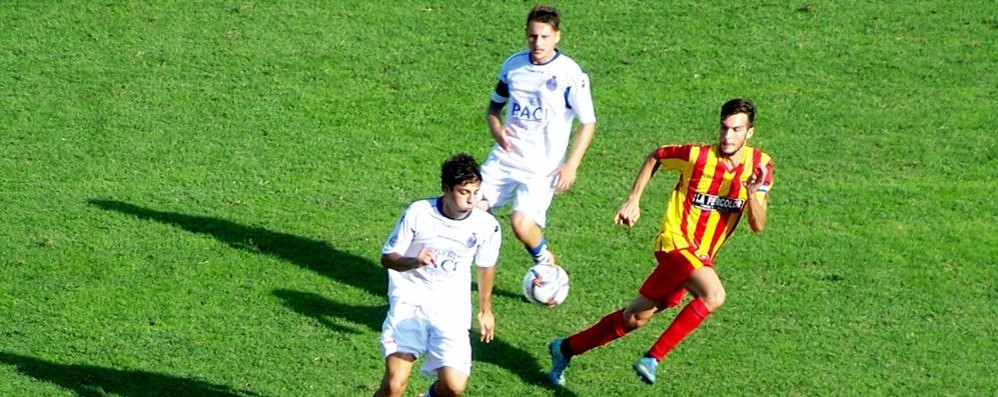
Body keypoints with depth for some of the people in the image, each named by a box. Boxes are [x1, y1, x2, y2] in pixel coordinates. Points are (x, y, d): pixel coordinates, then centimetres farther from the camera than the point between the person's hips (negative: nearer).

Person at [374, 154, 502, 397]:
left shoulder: (487, 226, -6)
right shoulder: (418, 213, -11)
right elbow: (387, 257, -3)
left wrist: (485, 309, 25)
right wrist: (415, 261, -24)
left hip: (452, 309, 2)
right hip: (409, 301, -2)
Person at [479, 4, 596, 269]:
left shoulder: (570, 74, -10)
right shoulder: (514, 65, 5)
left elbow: (588, 122, -5)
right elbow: (494, 105, 19)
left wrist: (571, 165, -13)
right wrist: (496, 128, -3)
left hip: (542, 166, -5)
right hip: (504, 158, 5)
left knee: (521, 223, -22)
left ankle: (545, 261, 10)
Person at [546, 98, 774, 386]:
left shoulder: (760, 165, -5)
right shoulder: (698, 157, -15)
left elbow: (757, 226, -8)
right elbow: (655, 157, 5)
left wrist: (752, 192, -25)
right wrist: (633, 201, 3)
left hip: (702, 256, 5)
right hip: (677, 241, -5)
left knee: (636, 317, 12)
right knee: (714, 295, -31)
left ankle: (566, 349, 29)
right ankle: (653, 358, -22)